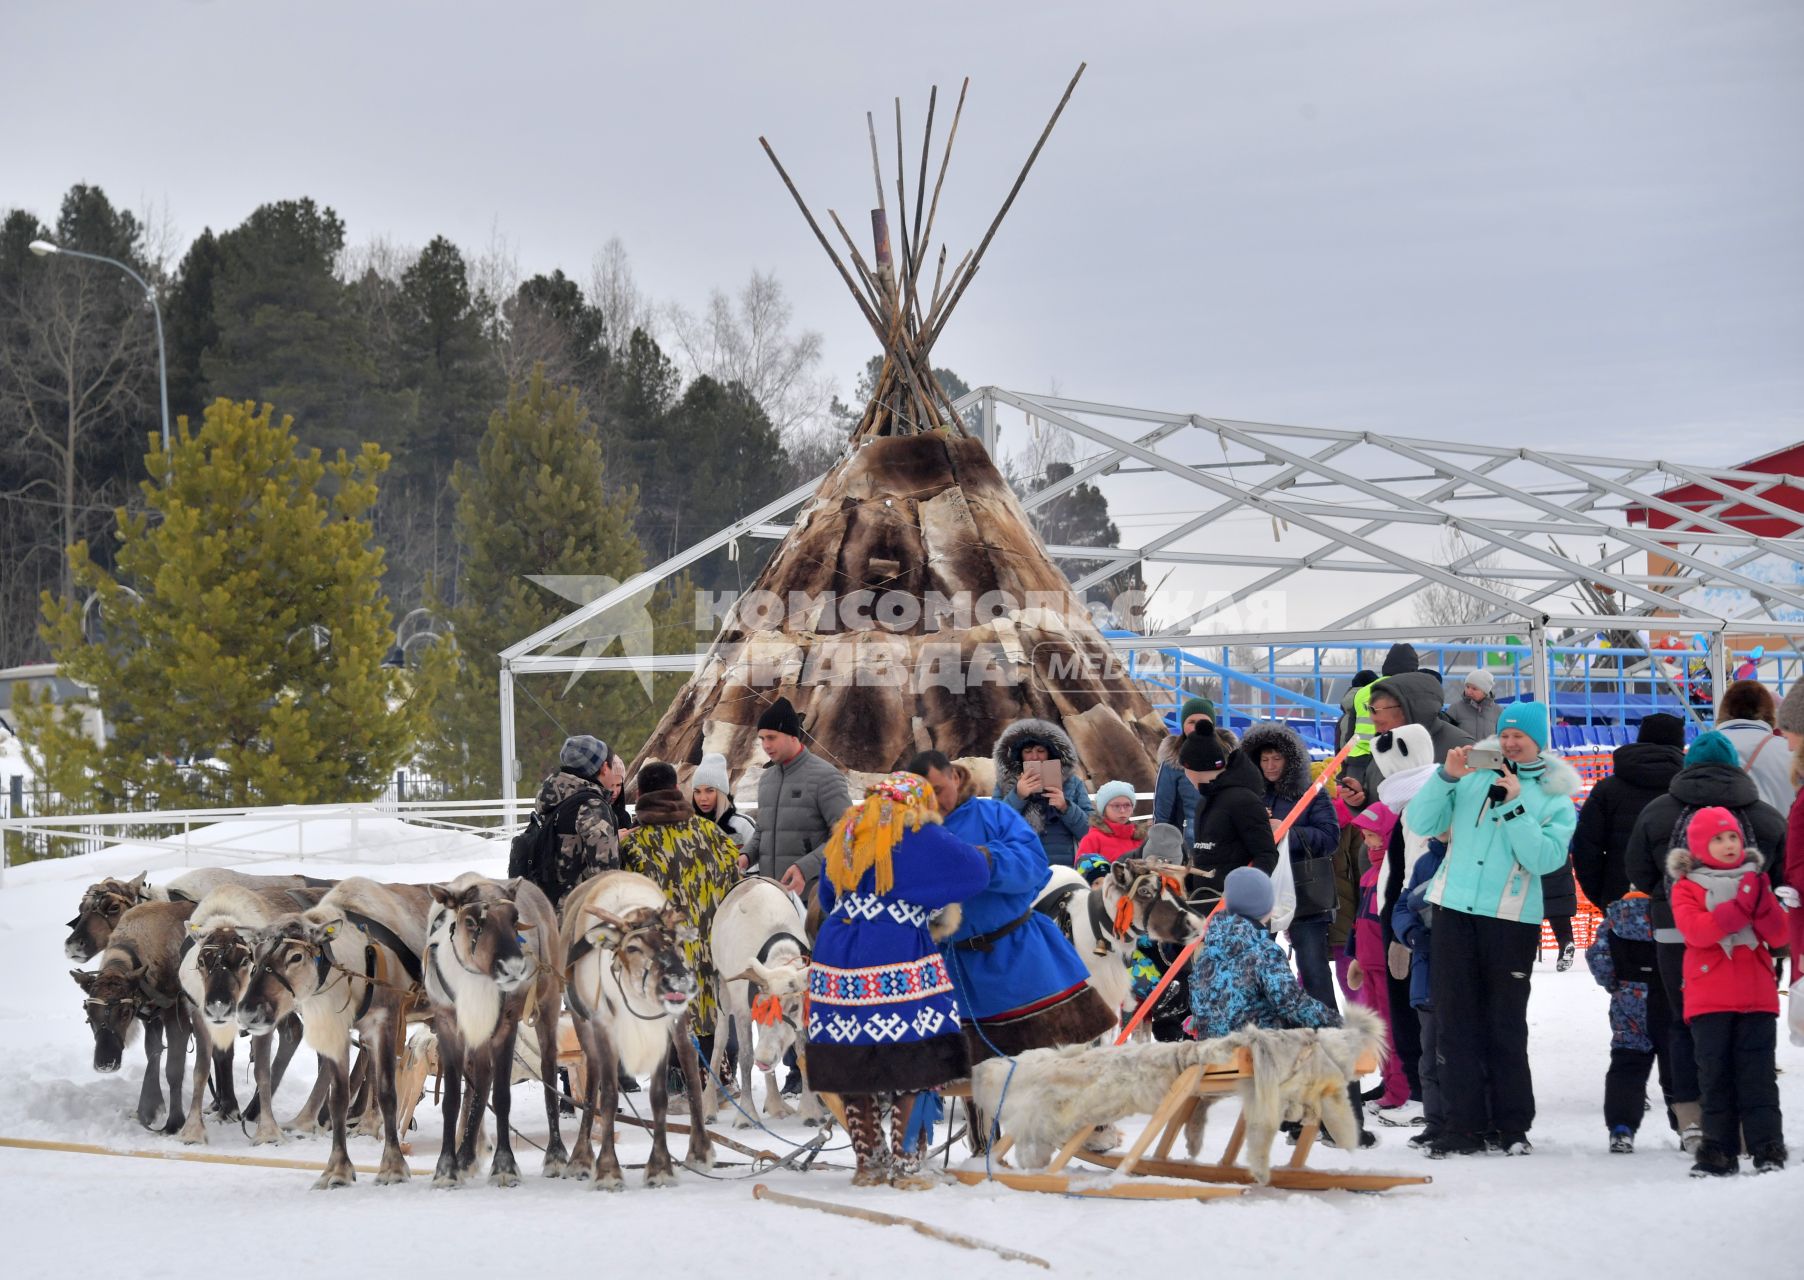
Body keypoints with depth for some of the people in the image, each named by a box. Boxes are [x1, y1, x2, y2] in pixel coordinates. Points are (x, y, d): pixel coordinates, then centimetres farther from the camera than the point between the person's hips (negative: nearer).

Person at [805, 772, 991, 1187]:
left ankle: (869, 1162, 15)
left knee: (853, 1069, 10)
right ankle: (903, 1164, 0)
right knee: (912, 1071, 1)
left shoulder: (847, 833, 18)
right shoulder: (919, 835, -2)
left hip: (836, 957, 6)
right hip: (899, 961, -6)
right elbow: (977, 873, -1)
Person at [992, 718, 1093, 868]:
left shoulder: (1072, 783, 12)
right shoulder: (1005, 783, 11)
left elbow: (1089, 831, 6)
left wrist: (1066, 807, -9)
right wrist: (1017, 796, -10)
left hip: (1064, 866, 0)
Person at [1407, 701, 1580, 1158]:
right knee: (1456, 1021, 2)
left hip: (1512, 919, -2)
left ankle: (1513, 1126, 12)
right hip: (1454, 912, 2)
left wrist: (1515, 806, -14)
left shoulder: (1554, 798, 5)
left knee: (1506, 1026, 3)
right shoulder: (1472, 777, 10)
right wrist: (1445, 777, -10)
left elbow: (1544, 858, -9)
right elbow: (1420, 823, 3)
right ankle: (1465, 1124, 6)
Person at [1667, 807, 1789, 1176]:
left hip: (1756, 995, 2)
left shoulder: (1754, 881, 13)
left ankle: (1767, 1148, 0)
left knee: (1758, 1075, -1)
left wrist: (1762, 900, -13)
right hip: (1709, 999, -2)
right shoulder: (1687, 887, 4)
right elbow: (1695, 930, -15)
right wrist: (1739, 908, -22)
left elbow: (1778, 936, 4)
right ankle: (1719, 1150, 5)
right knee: (1715, 1076, 1)